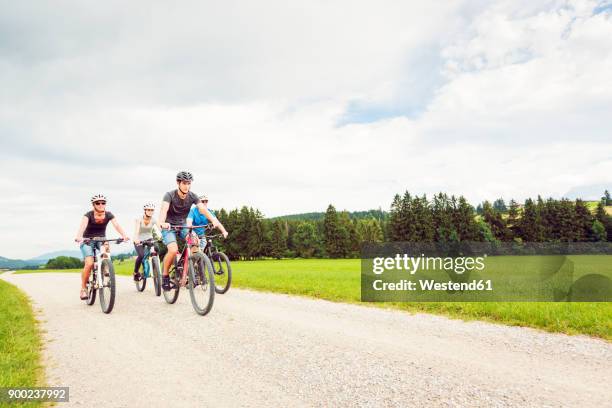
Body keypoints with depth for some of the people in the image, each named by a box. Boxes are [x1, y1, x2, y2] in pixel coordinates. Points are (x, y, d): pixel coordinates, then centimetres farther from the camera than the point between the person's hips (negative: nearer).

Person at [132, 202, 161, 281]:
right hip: (139, 241, -3)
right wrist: (136, 239, -48)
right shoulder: (139, 219, -12)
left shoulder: (153, 221, -5)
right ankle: (136, 273, -4)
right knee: (141, 255, -27)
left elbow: (157, 230, -20)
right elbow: (136, 230, -27)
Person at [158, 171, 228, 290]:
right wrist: (162, 223, -59)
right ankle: (165, 276, -3)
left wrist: (215, 222, -39)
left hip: (182, 225, 3)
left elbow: (204, 210, -22)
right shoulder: (169, 195, -20)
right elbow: (164, 209, -37)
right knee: (173, 250, -28)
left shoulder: (192, 196, -11)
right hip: (169, 227, -3)